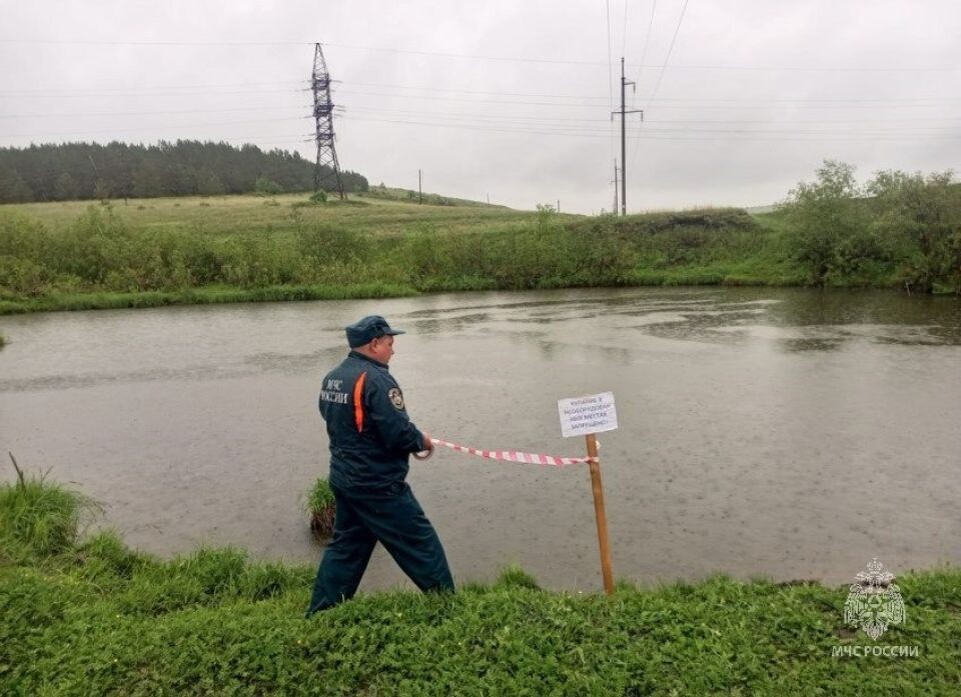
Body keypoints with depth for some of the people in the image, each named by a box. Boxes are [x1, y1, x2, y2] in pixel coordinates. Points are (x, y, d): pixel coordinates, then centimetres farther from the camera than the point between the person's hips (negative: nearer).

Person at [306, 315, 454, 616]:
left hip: (343, 478, 9)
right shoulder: (376, 379, -21)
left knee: (346, 546, 21)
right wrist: (422, 441, -5)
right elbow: (400, 433, -26)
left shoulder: (332, 378, 7)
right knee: (421, 545, 5)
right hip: (378, 485, -9)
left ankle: (320, 612, 28)